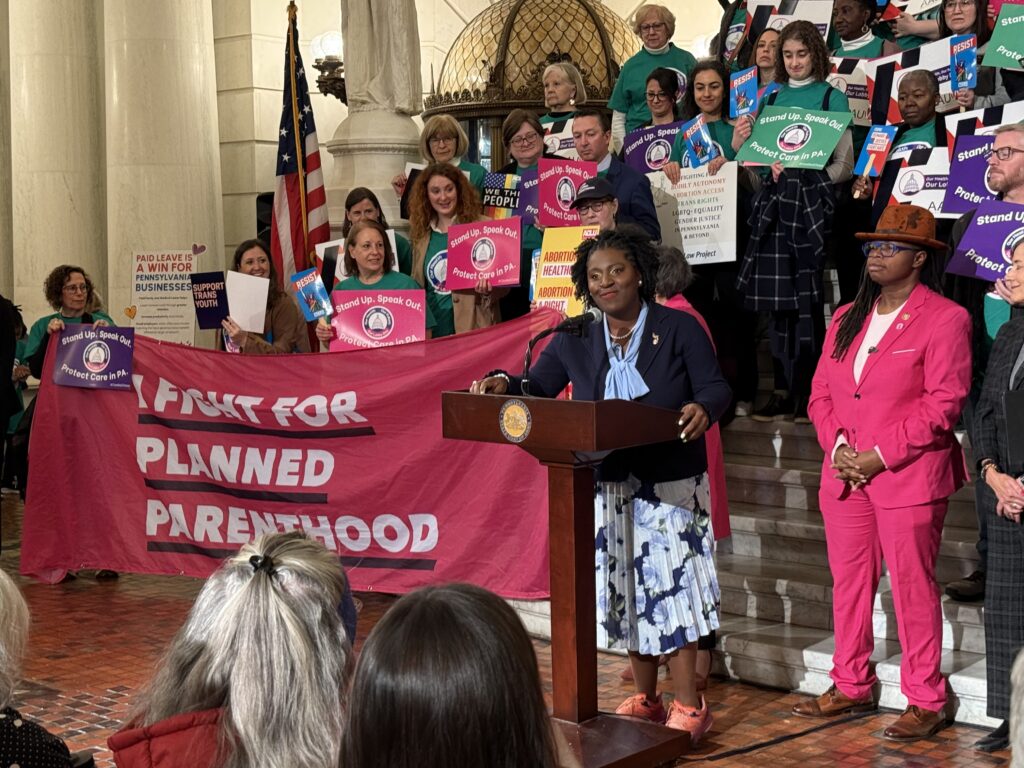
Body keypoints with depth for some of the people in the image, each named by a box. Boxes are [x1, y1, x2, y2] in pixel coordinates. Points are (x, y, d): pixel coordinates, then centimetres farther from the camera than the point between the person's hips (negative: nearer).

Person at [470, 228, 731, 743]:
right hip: (606, 487, 4)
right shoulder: (575, 341, 9)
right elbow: (538, 388, 8)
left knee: (669, 585, -5)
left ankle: (689, 706, 6)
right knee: (625, 588, 9)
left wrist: (703, 409, -28)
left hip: (670, 484, -4)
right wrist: (504, 385, -13)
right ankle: (645, 698, 23)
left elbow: (715, 387, -5)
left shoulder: (679, 329, -1)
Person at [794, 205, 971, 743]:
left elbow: (943, 403, -13)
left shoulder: (945, 319, -6)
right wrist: (838, 446, -4)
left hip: (910, 477, -6)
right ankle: (851, 688, 26)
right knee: (849, 582, 13)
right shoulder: (846, 318, 14)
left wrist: (881, 456, -15)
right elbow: (821, 391, 13)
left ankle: (925, 701, 12)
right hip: (844, 475, 6)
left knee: (913, 587, 0)